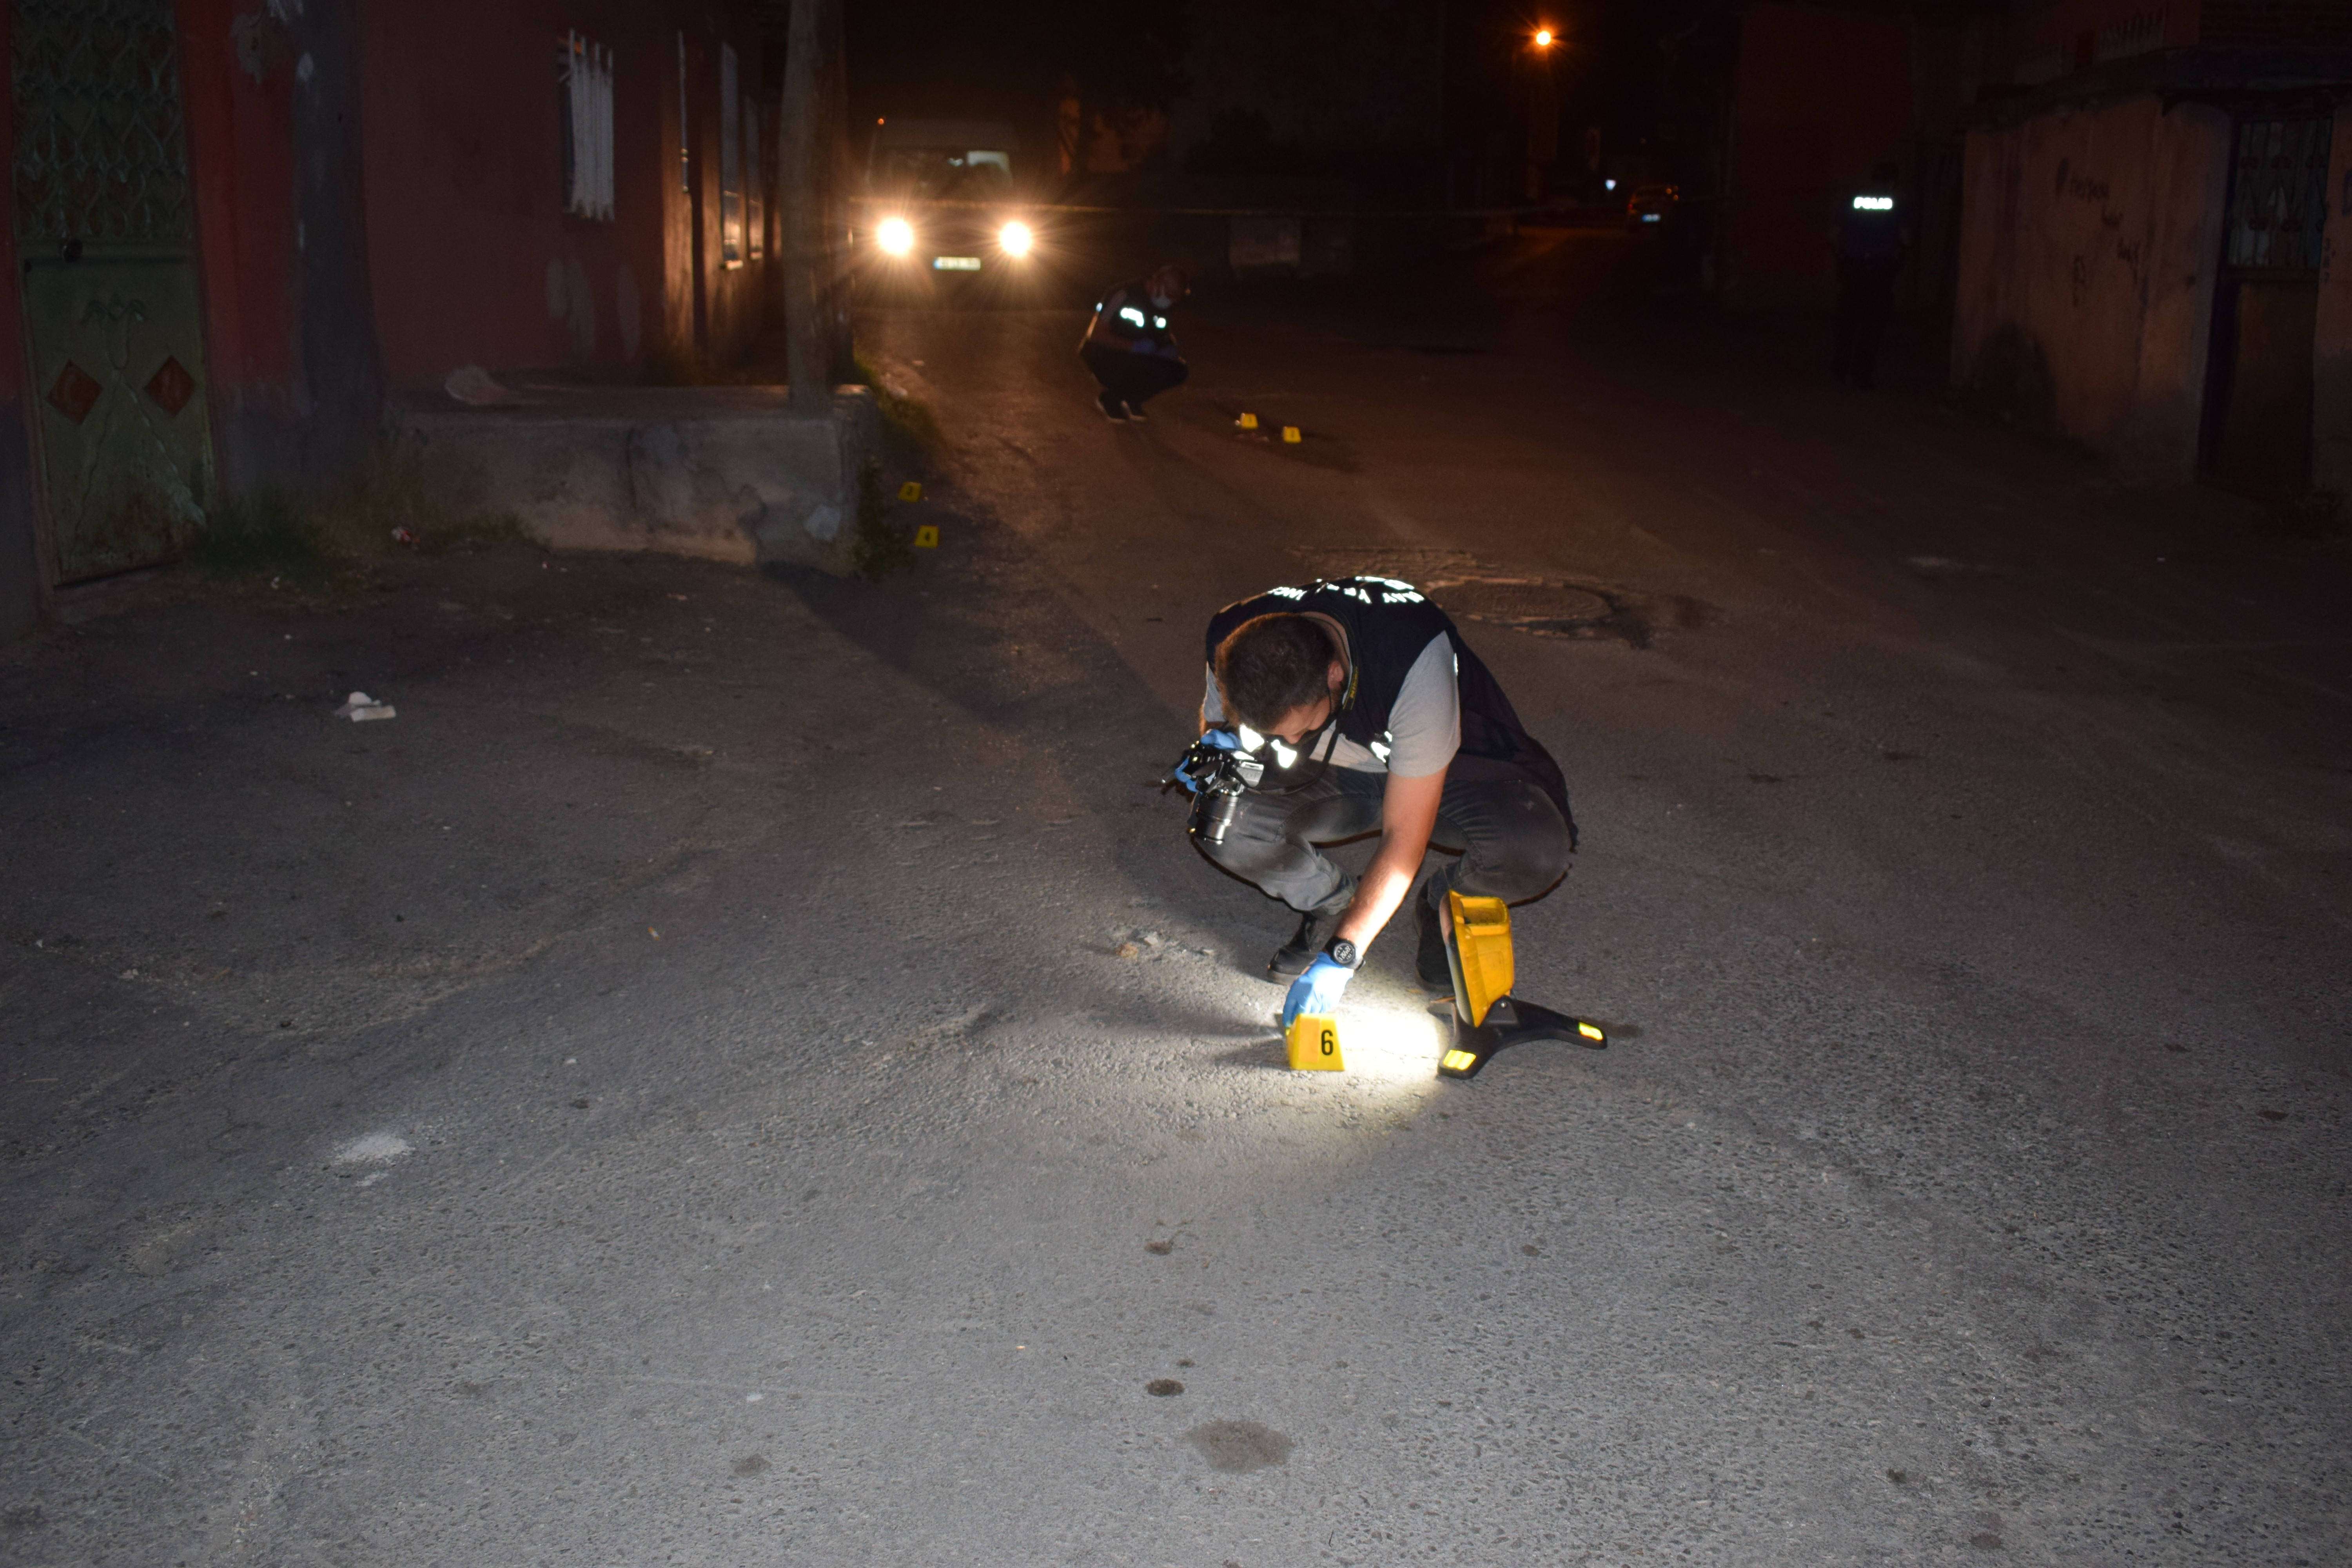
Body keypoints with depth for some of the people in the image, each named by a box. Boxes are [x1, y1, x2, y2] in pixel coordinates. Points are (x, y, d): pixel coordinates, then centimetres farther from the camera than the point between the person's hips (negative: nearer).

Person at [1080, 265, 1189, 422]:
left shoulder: (1163, 307, 0)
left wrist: (1169, 348, -6)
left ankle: (1131, 400, 4)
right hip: (1102, 354, -7)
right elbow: (1095, 335, -22)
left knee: (1178, 372, -13)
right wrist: (1133, 346, -31)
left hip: (1133, 357, 7)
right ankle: (1109, 400, -7)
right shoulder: (1125, 295, -21)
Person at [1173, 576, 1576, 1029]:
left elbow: (1404, 840, -33)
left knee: (1536, 853, -34)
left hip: (1451, 766, -3)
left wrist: (1340, 954, -34)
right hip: (1330, 775, 3)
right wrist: (1218, 747, -24)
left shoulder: (1415, 659, -38)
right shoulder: (1233, 644, -25)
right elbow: (1216, 720, 1)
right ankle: (1330, 903, 5)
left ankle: (1443, 905, 3)